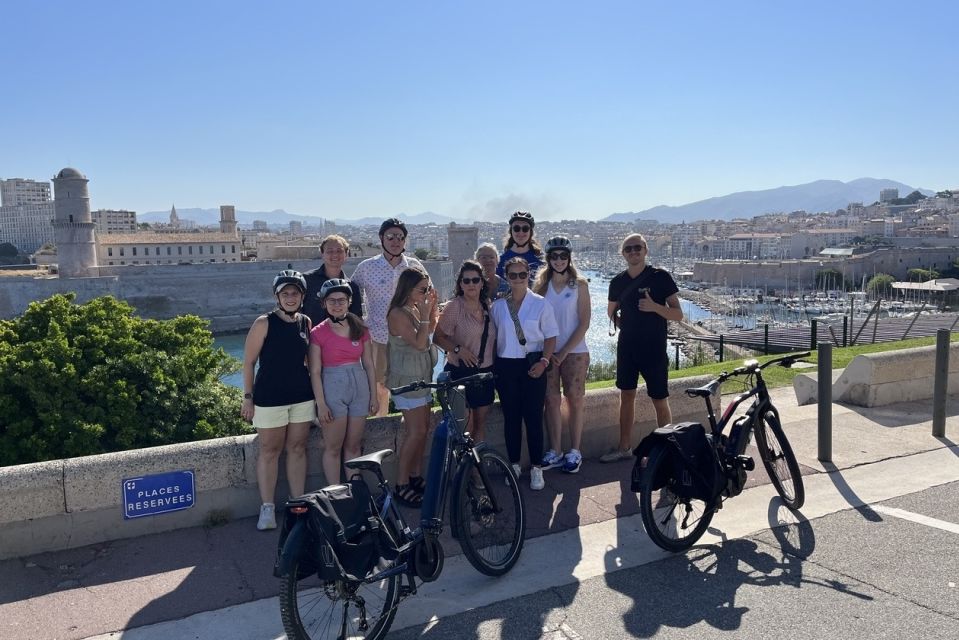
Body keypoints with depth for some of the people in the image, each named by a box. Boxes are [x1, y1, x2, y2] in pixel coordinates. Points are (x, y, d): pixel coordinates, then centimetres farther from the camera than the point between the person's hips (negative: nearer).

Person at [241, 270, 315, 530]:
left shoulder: (306, 323, 4)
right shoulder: (264, 323, -8)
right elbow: (249, 362, -5)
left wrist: (315, 393, 12)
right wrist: (248, 397, -7)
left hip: (302, 397, 4)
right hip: (269, 398, -4)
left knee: (298, 449, 9)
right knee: (269, 452, 4)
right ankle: (267, 508, 12)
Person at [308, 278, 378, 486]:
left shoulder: (360, 329, 4)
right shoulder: (318, 333, -6)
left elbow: (369, 365, 8)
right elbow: (315, 372, -7)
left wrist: (374, 396, 7)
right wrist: (321, 404, -11)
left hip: (359, 387, 3)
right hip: (332, 389, -3)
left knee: (354, 446, 11)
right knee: (333, 448, 4)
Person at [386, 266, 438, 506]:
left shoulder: (416, 309, 9)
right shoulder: (398, 313, -17)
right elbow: (419, 342, -22)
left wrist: (432, 307, 4)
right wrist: (424, 314, -18)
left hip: (422, 376, 9)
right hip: (407, 379, -9)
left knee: (423, 429, 11)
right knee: (416, 432, -8)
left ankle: (416, 476, 22)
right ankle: (401, 485, 1)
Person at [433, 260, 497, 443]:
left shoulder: (487, 306, 6)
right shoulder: (454, 306, -11)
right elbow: (438, 337, -11)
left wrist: (494, 362, 12)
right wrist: (458, 349, -23)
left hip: (485, 372, 6)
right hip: (461, 372, -5)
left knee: (480, 421, 14)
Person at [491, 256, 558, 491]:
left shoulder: (540, 303, -1)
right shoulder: (497, 306, 5)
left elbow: (551, 336, 0)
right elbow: (492, 337, 10)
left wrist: (544, 361, -12)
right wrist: (493, 366, 3)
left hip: (533, 366, -2)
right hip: (506, 366, 2)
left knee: (533, 417, 0)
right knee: (511, 417, 9)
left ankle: (536, 467, 12)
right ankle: (514, 465, 22)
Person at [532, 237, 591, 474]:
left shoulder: (579, 284, -2)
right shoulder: (541, 284, 5)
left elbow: (584, 323, -5)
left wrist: (564, 351, -11)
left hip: (574, 351, -2)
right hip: (547, 352, 2)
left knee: (574, 401, 3)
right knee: (551, 401, 4)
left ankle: (574, 452, 14)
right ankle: (555, 452, 14)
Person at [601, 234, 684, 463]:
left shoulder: (660, 277, -8)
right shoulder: (618, 281, 5)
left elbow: (678, 314, -10)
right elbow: (612, 311, 23)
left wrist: (655, 307, -25)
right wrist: (620, 323, 6)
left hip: (654, 349, -4)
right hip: (627, 347, 5)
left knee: (660, 401, -1)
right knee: (626, 396, 11)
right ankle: (624, 447, 22)